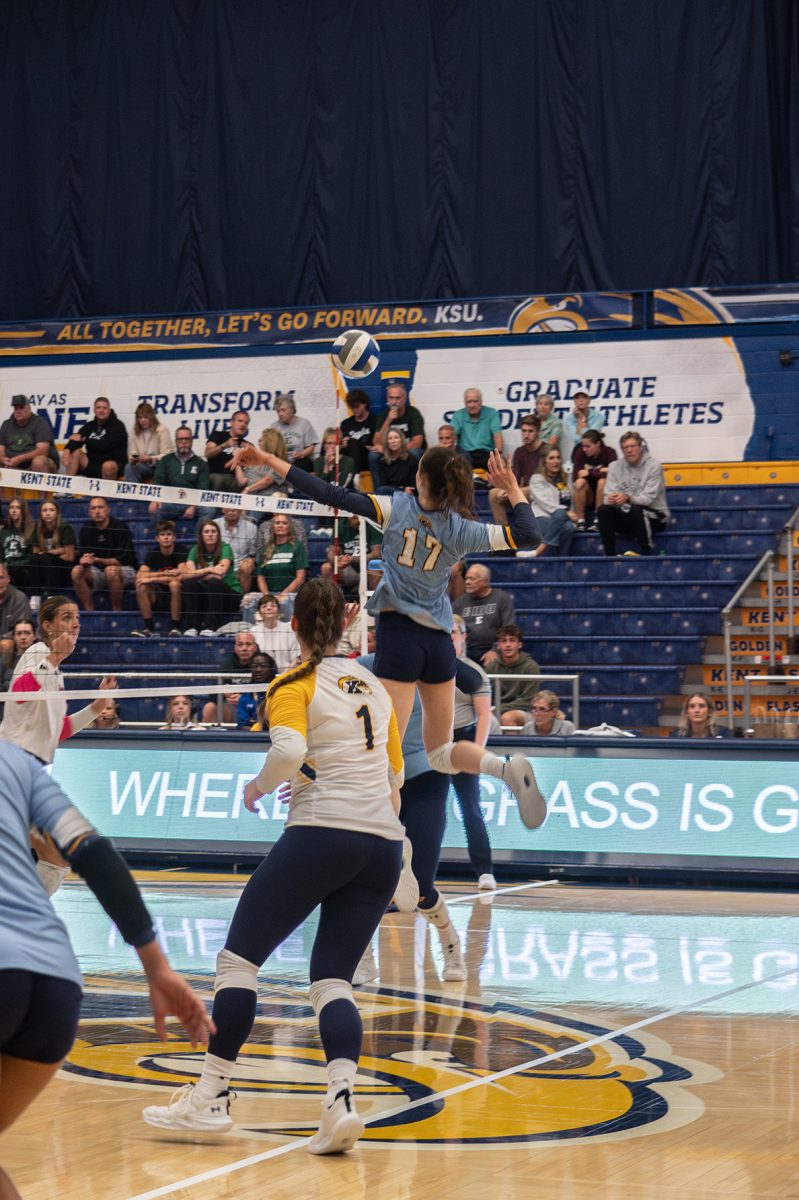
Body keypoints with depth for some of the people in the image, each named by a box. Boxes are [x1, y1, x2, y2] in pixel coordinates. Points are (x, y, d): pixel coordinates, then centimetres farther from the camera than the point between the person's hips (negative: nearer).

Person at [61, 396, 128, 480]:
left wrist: (84, 439, -13)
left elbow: (105, 445, -19)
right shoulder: (90, 426, 11)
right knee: (75, 452, -16)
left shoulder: (117, 426, -5)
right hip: (93, 465, 5)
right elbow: (76, 439, -3)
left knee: (108, 466, -38)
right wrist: (67, 450, -25)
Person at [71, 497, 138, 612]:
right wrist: (84, 560, -27)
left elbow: (123, 559, -20)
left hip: (126, 570, -5)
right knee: (77, 571, -19)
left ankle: (117, 612, -25)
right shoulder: (86, 529, 0)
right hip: (100, 573, 5)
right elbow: (81, 556, -1)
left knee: (111, 570, -37)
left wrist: (96, 560, -30)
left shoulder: (120, 527, -15)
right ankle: (89, 612, -15)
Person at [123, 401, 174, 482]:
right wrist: (133, 459, -16)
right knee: (128, 467, -28)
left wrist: (151, 459, -26)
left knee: (131, 468, -28)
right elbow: (132, 453, 9)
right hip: (141, 464, 5)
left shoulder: (162, 430, -4)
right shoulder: (134, 432, 11)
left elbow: (166, 455, -9)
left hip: (159, 466, -5)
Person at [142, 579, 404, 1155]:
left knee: (239, 956, 4)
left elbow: (289, 751, -17)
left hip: (321, 831, -6)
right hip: (383, 843, 6)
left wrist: (258, 786, 0)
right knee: (333, 979, 7)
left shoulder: (296, 683, 0)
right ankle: (342, 1097, -16)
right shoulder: (373, 685, 18)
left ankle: (212, 1096, 3)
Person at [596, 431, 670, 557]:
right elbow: (608, 496, -5)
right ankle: (609, 556, -19)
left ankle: (648, 555, -26)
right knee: (603, 510, -22)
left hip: (654, 516, -4)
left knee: (636, 510, -36)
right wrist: (610, 499, -31)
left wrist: (628, 498, -39)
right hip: (626, 516, 4)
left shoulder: (654, 466, -9)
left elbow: (648, 498, -19)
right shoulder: (615, 466, 4)